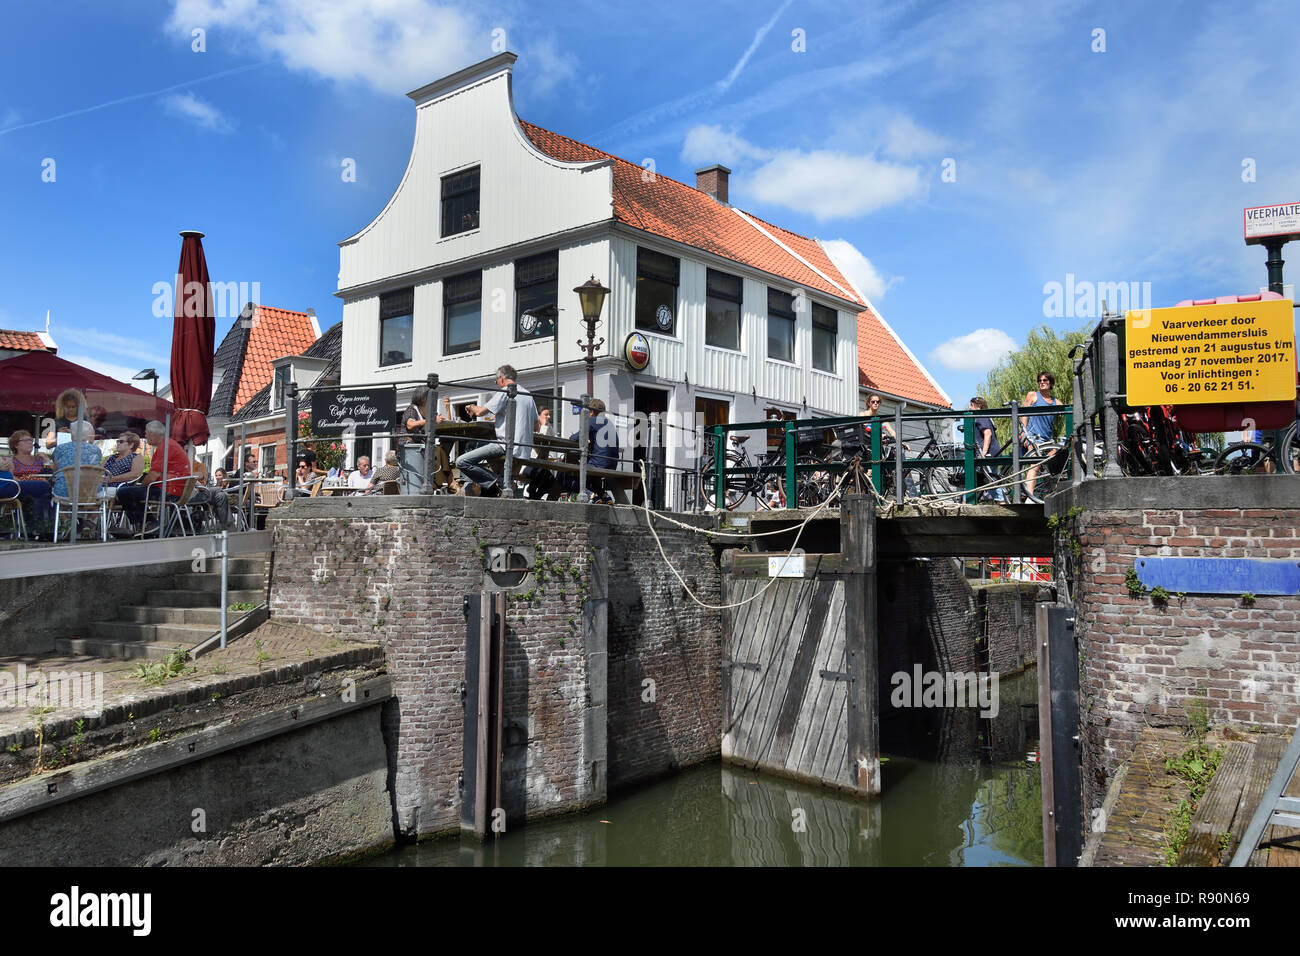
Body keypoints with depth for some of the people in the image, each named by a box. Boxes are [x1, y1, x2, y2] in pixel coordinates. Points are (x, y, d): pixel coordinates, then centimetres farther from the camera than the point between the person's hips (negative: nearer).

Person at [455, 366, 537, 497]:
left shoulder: (504, 392, -5)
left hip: (508, 446, -9)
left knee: (461, 462, -14)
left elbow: (480, 412, -9)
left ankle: (498, 485, -13)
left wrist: (472, 407, 16)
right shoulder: (528, 394, 18)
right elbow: (535, 422, 26)